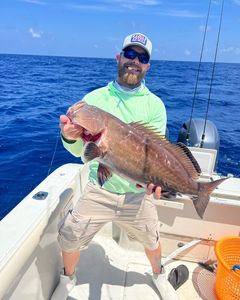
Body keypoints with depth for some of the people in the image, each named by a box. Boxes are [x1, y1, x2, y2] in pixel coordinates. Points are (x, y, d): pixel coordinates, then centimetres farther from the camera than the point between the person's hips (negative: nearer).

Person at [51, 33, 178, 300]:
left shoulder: (155, 105, -3)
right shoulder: (94, 98, -4)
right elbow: (80, 150, -6)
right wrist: (69, 137, -29)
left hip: (138, 193, 1)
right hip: (98, 191, 0)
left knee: (151, 241, 20)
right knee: (69, 239, 8)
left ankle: (158, 275, 56)